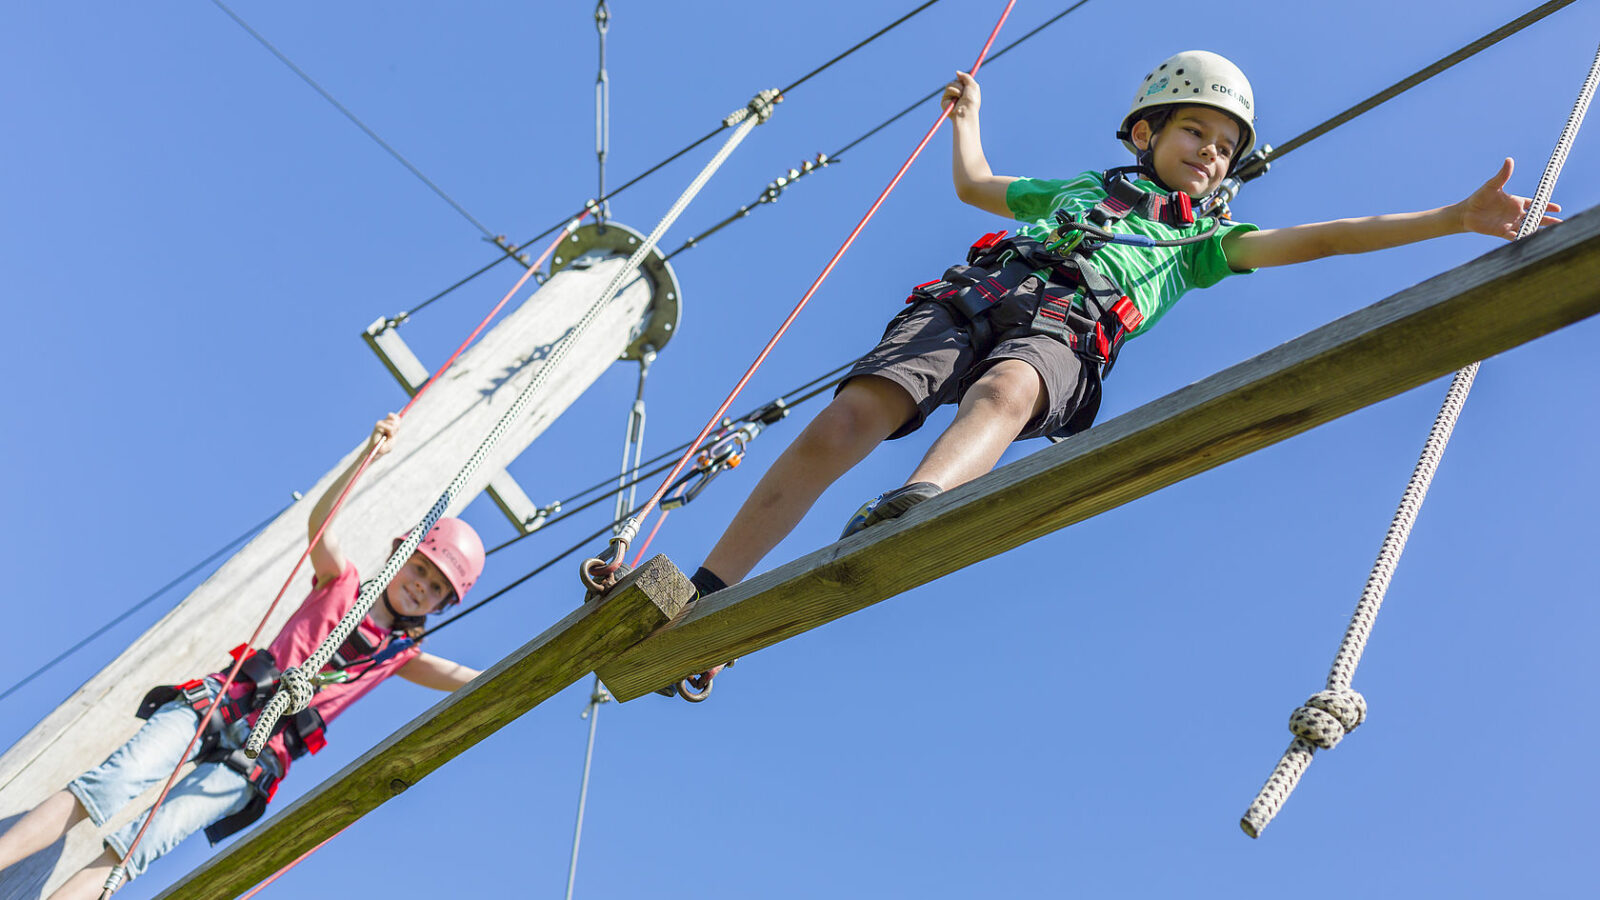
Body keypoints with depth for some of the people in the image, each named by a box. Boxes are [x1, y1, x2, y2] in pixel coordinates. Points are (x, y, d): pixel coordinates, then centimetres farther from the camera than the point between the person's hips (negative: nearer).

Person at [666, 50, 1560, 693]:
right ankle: (700, 605, -30)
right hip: (976, 292, 2)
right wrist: (968, 115, 63)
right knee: (853, 415, -25)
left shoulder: (1203, 237, 32)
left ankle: (915, 511, -70)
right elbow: (973, 184, 49)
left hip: (1067, 329, -1)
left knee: (1003, 391, -39)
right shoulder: (1076, 188, 39)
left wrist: (1457, 218, 11)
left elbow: (1310, 239, 20)